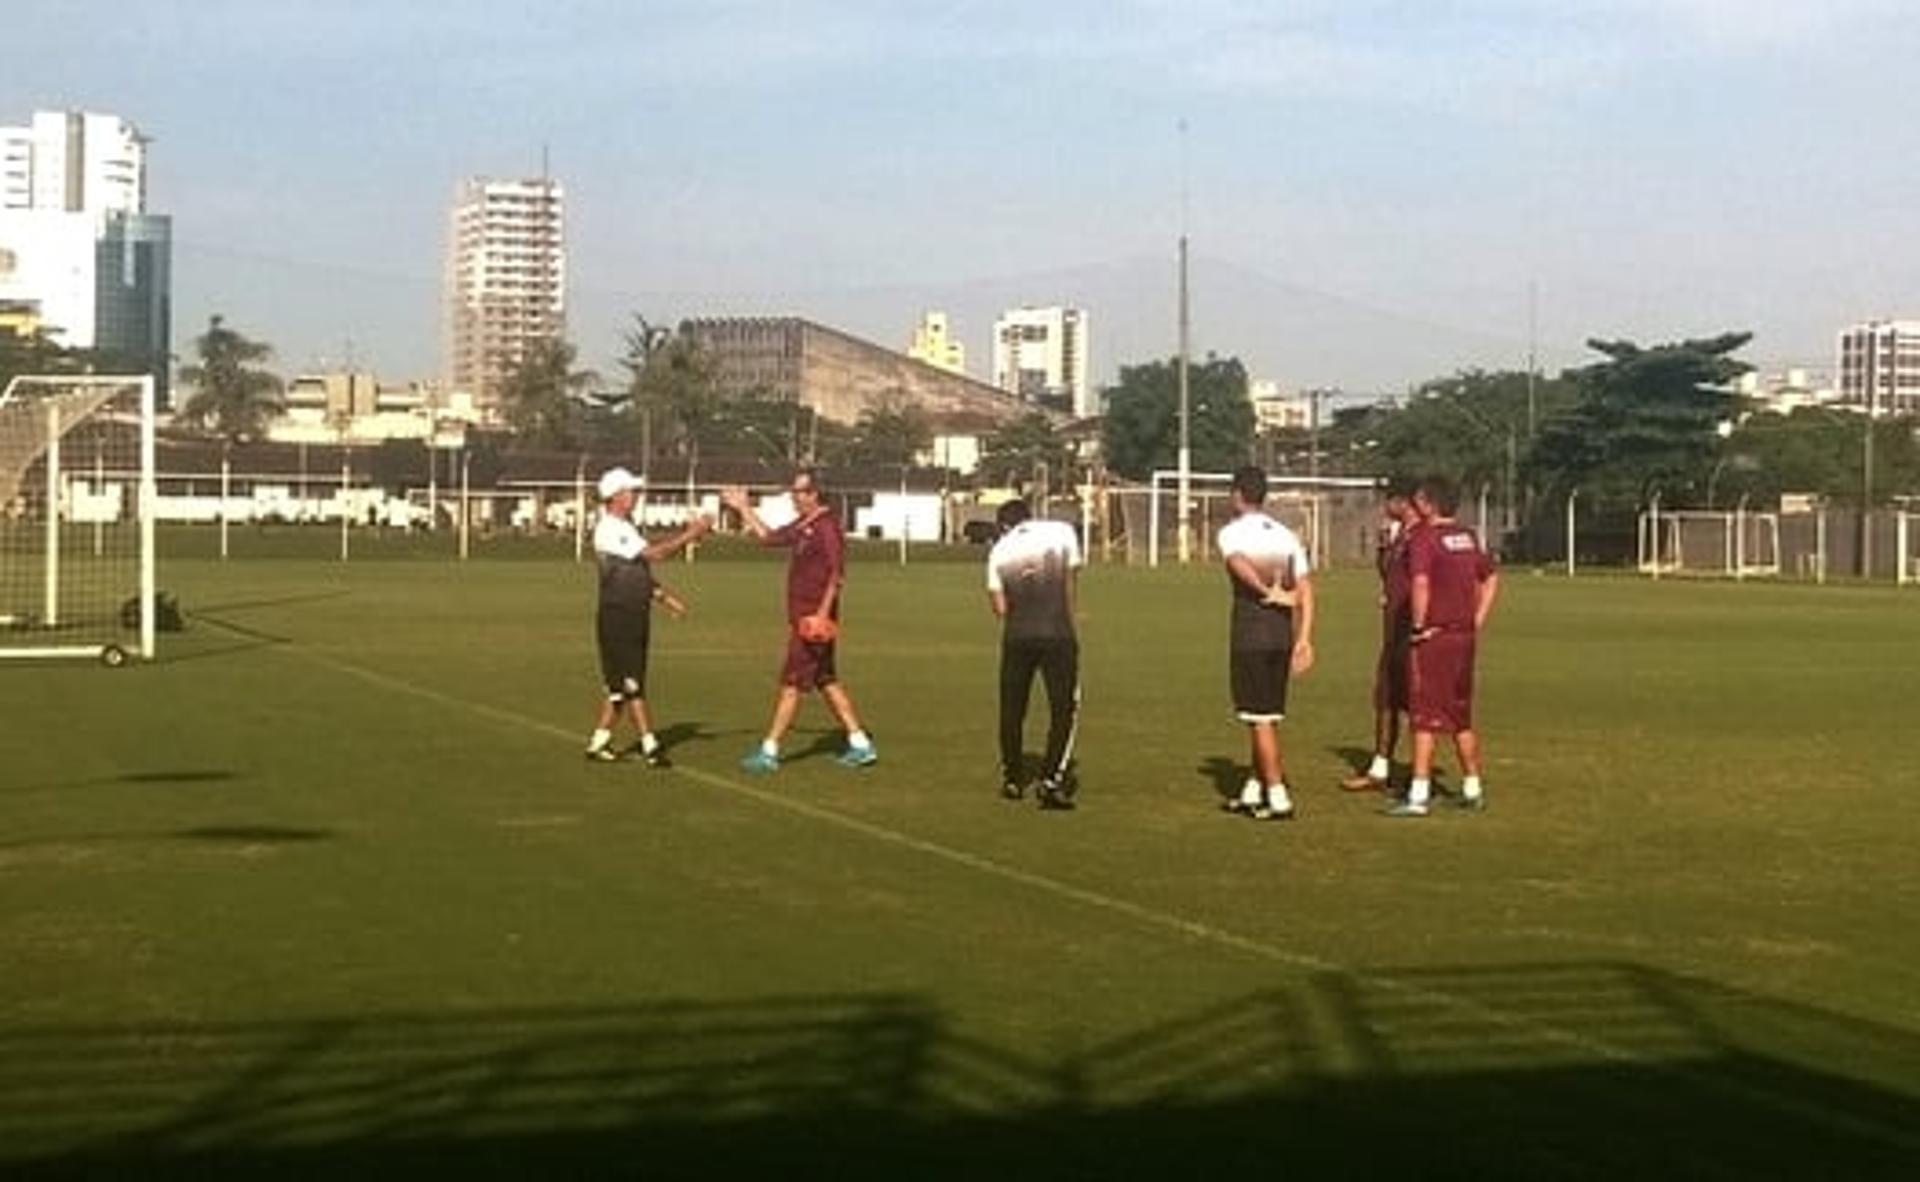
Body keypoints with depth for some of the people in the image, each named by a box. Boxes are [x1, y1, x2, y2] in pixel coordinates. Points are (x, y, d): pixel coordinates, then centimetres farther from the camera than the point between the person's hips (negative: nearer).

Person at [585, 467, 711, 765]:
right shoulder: (608, 529, -16)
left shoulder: (626, 527, 16)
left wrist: (664, 596, 14)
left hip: (636, 614, 9)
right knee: (631, 684, -5)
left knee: (622, 684, 11)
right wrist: (689, 535, -19)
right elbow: (654, 553, -22)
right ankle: (649, 745, -5)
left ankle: (598, 741, 17)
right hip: (617, 615, -9)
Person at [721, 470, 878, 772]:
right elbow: (769, 536, 29)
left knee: (792, 684, -5)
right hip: (802, 618, 10)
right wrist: (744, 509, 26)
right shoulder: (801, 526, 13)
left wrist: (823, 613, -25)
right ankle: (860, 744, 16)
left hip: (814, 618, -10)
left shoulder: (826, 527, -15)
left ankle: (769, 751, -1)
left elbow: (837, 574, -20)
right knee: (826, 681, 12)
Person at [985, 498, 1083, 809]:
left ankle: (1012, 778, 25)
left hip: (1016, 637, 2)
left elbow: (1000, 607, 3)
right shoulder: (1062, 532, 4)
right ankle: (1052, 779, -6)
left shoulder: (999, 551, 7)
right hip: (1056, 634, -2)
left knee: (1011, 708, 16)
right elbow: (1069, 582, 7)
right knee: (1064, 708, 4)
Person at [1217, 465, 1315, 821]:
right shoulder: (1286, 535, 12)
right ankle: (1254, 790, 26)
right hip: (1283, 632, 6)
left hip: (1251, 634, -6)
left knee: (1260, 718, -2)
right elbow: (1305, 588, 6)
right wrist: (1304, 638, 5)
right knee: (1269, 715, 16)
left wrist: (1267, 592, -27)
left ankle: (1278, 797, -5)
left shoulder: (1232, 532, -4)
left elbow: (1240, 564, -27)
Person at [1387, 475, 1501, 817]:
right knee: (1461, 717, 17)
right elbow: (1491, 578, 20)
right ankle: (1472, 790, 23)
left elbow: (1420, 583, -27)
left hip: (1433, 636, -8)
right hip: (1464, 636, 8)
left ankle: (1418, 796, -7)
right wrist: (1477, 620, 17)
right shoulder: (1468, 538, 11)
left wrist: (1418, 626, -16)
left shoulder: (1423, 538, -13)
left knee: (1425, 718, -5)